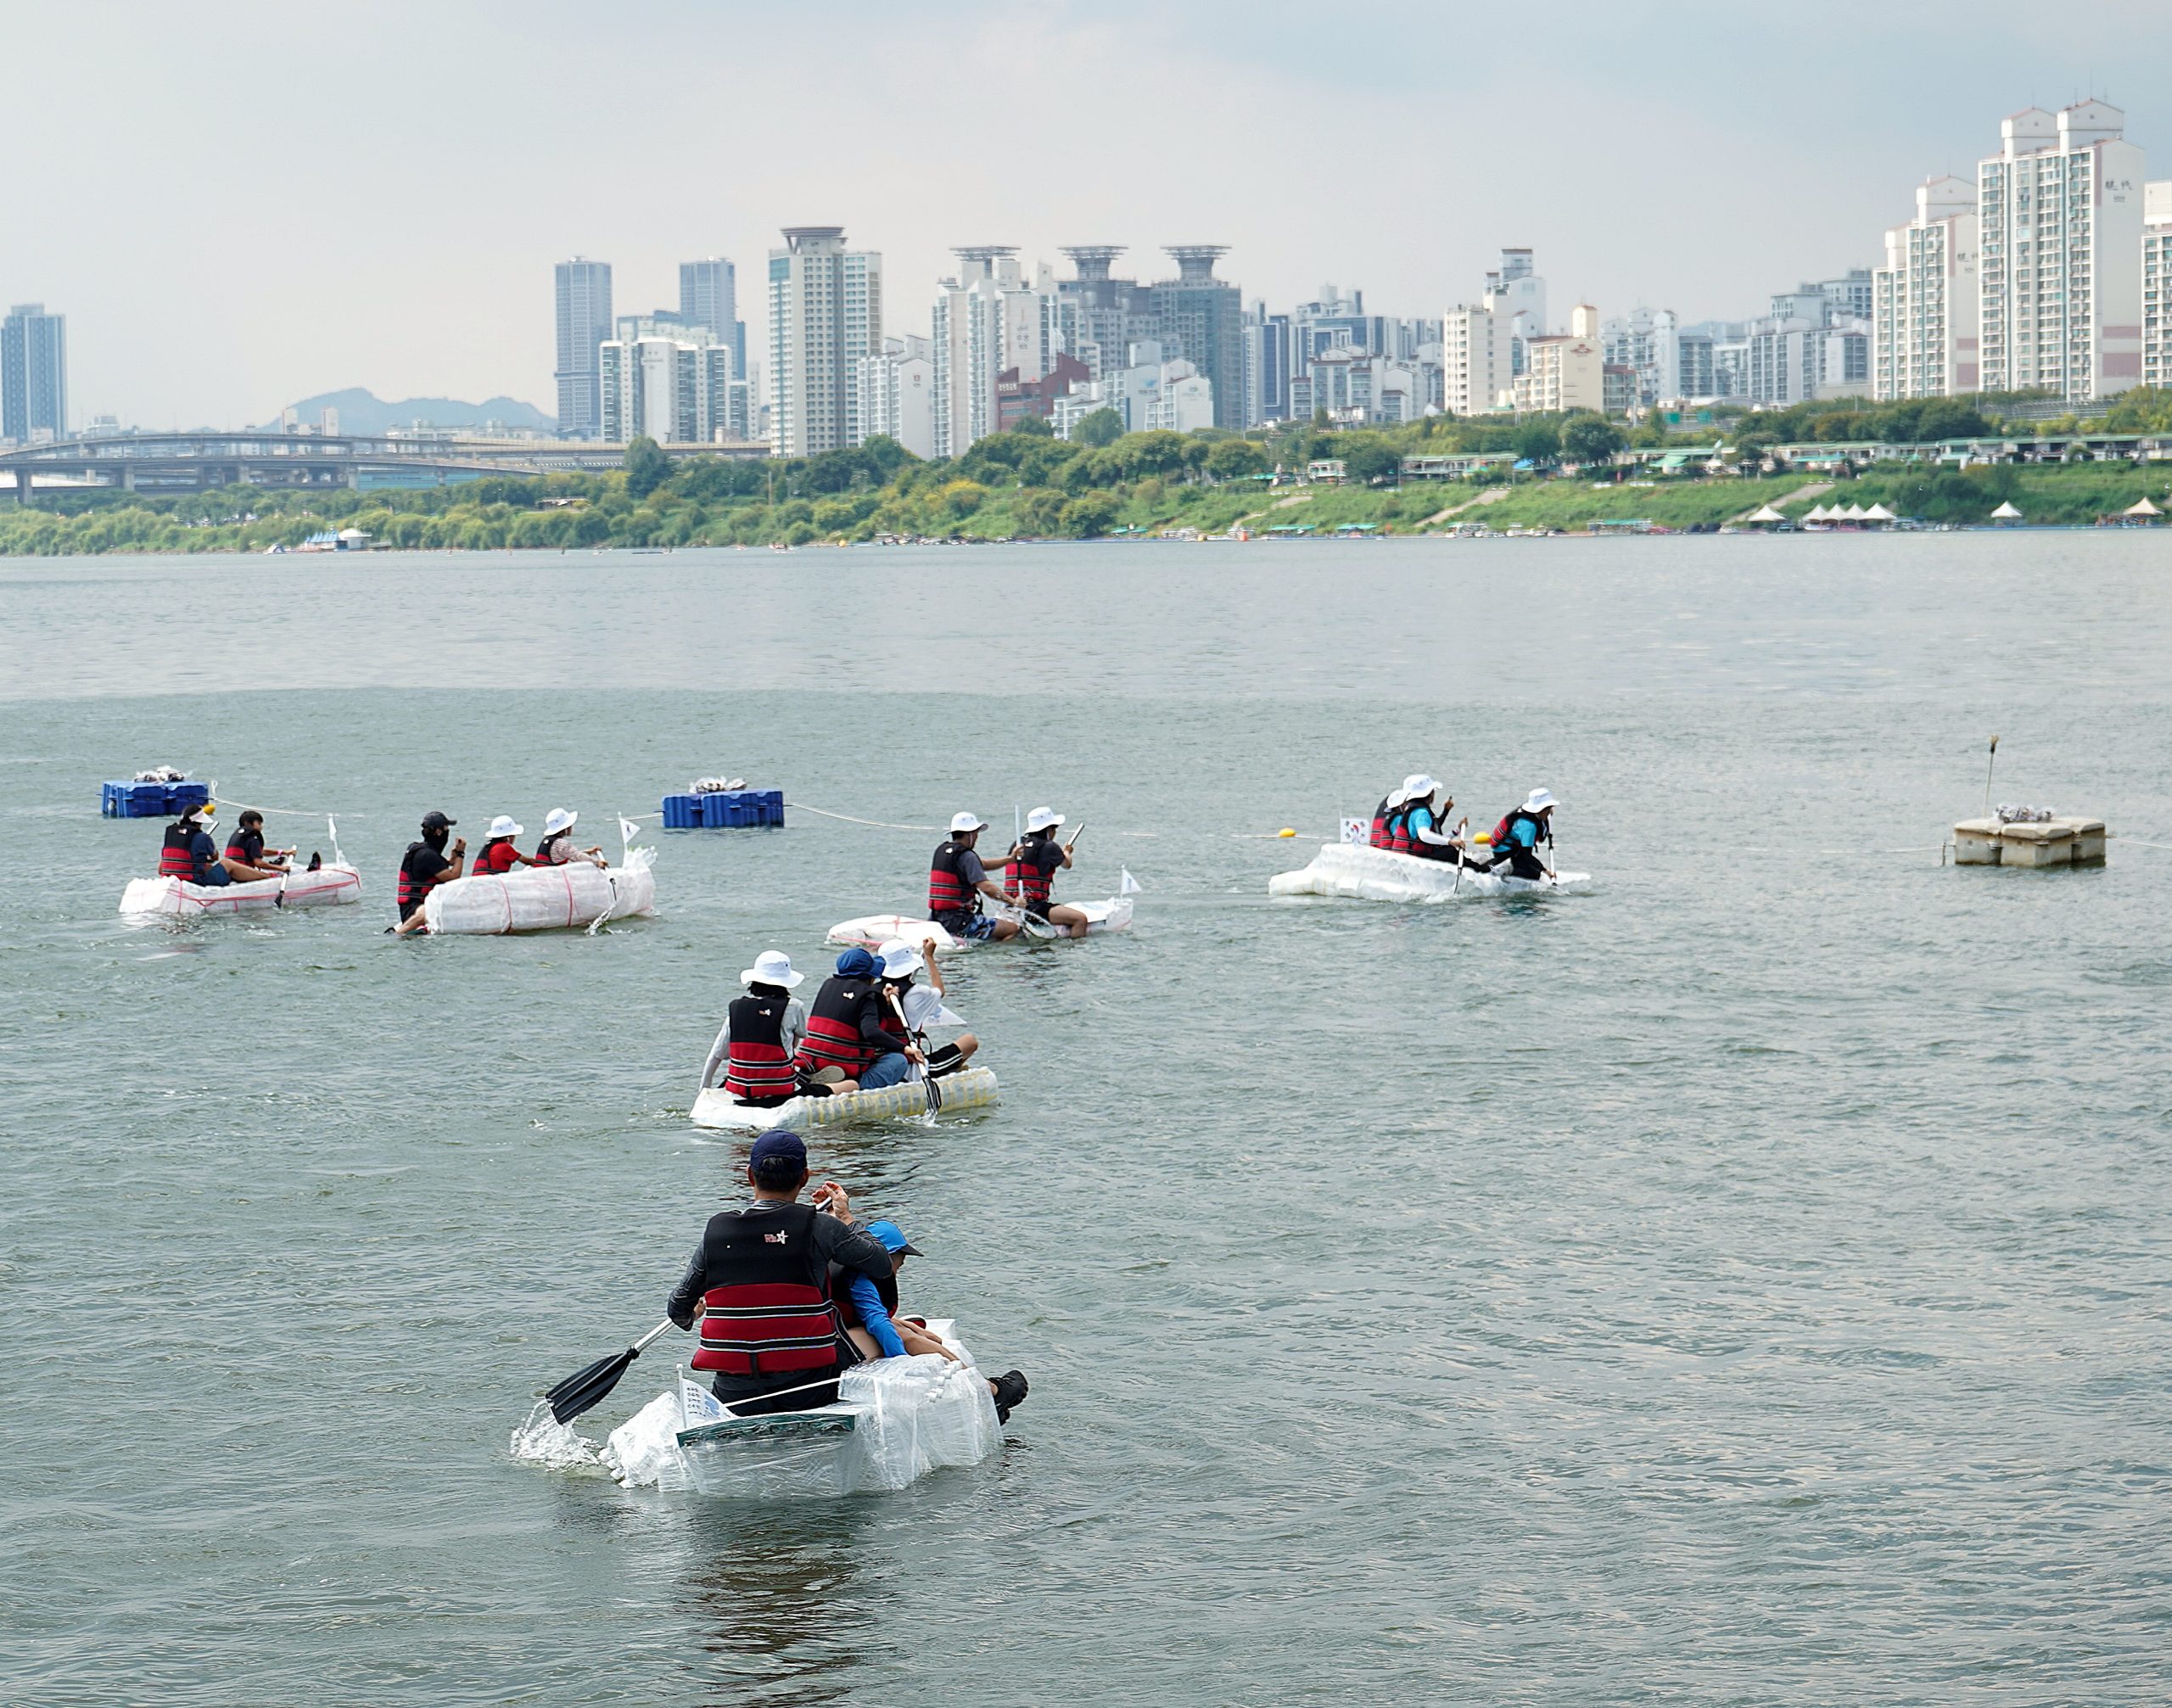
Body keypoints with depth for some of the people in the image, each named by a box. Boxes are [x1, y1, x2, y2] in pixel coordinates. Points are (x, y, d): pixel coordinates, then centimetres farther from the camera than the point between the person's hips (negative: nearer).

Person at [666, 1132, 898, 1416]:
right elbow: (883, 1265, 6)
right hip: (809, 1390, -4)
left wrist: (691, 1313, 37)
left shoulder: (716, 1231, 3)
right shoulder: (819, 1227, -6)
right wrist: (846, 1219, 22)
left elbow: (677, 1312, 12)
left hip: (736, 1399, 4)